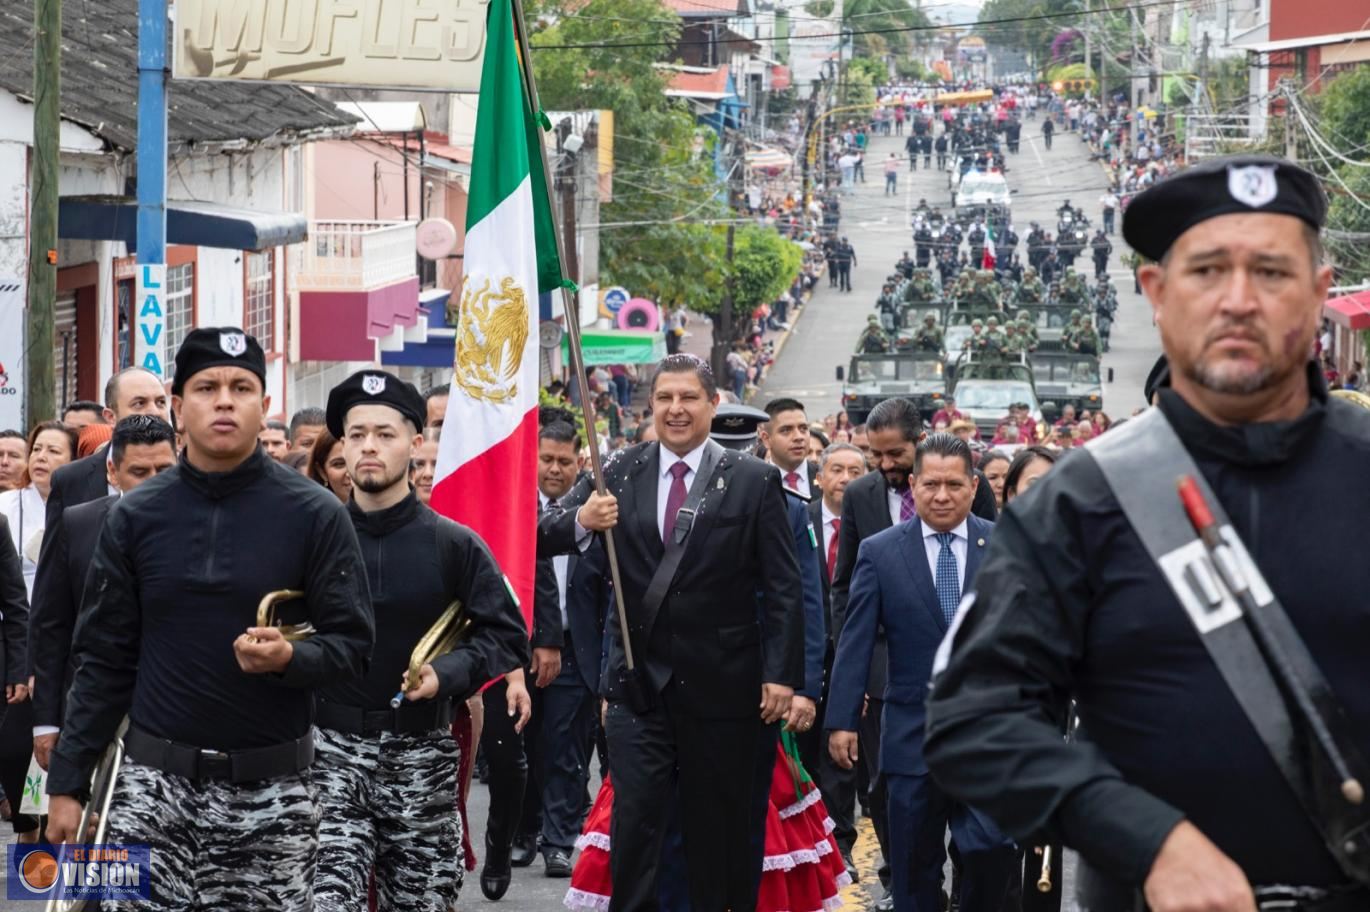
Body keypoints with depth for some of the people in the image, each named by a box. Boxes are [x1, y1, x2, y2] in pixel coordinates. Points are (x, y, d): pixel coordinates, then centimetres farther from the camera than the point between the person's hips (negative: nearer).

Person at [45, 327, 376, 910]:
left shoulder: (315, 514, -1)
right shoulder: (134, 517, 5)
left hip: (271, 789, -1)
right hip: (153, 781, 1)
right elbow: (103, 660, 8)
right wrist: (68, 781, 4)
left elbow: (351, 644, 0)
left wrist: (289, 658, -21)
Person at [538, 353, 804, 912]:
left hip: (721, 687, -1)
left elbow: (783, 588, -3)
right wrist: (580, 521, -22)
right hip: (638, 682, 1)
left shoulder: (754, 482, -2)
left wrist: (782, 675, -9)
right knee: (634, 819, -3)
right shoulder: (616, 474, 3)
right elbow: (541, 541, 0)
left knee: (718, 825, 8)